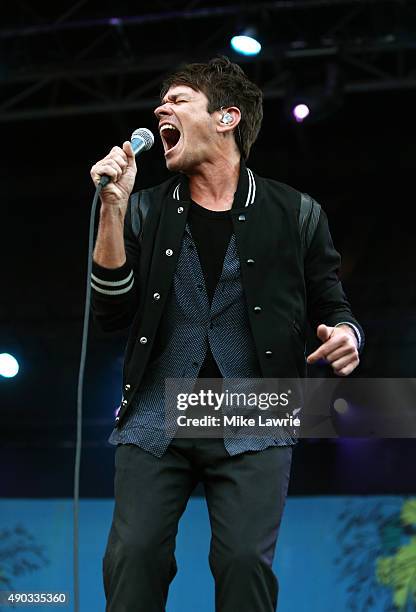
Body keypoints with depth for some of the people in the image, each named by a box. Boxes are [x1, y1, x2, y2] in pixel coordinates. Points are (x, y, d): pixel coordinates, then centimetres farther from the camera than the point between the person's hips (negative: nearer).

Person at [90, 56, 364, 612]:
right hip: (156, 417, 2)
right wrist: (112, 209, -9)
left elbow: (331, 306, 11)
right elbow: (111, 313, 0)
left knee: (245, 559, -11)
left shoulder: (292, 212, 4)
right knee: (133, 557, -7)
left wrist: (346, 334, -13)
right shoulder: (146, 210, 9)